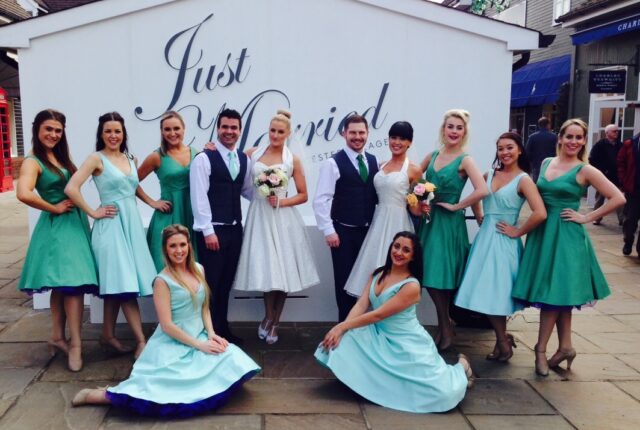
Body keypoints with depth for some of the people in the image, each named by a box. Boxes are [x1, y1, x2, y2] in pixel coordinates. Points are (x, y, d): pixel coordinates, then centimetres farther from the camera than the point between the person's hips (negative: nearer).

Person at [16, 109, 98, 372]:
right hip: (57, 227, -8)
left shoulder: (60, 157, 13)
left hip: (74, 223, 8)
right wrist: (54, 208, -18)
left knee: (64, 284, 13)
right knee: (71, 283, -9)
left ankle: (58, 337, 24)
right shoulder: (33, 162, -12)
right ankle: (75, 345, -2)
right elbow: (23, 194, -29)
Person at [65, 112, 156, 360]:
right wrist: (93, 213, -11)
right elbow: (71, 188, -15)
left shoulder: (131, 159, 13)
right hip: (111, 225, -6)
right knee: (124, 283, -8)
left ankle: (108, 336, 19)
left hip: (132, 223, 6)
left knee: (118, 285, 9)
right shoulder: (97, 159, -6)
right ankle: (141, 340, -6)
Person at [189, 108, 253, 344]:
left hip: (235, 229, 6)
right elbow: (199, 197, -13)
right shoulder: (203, 158, -9)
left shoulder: (244, 159, 11)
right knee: (211, 283, -1)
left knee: (226, 283, 15)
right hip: (212, 230, -6)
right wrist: (208, 231, -16)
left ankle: (222, 329, 26)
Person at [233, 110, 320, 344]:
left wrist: (281, 202, -11)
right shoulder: (253, 153, 5)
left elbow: (303, 195, 4)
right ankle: (269, 318, 21)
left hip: (282, 217, 0)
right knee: (266, 269, 0)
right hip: (259, 215, 1)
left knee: (283, 269, 2)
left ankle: (273, 321, 19)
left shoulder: (293, 160, 2)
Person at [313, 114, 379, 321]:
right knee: (345, 280, 4)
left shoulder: (374, 162, 9)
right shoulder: (333, 163, -7)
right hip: (343, 231, -4)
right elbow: (321, 200, -11)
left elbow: (378, 195, 11)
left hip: (368, 230, 5)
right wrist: (328, 231, -14)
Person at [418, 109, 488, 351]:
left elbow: (482, 190, -24)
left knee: (438, 276, -3)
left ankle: (445, 329, 15)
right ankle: (445, 325, 24)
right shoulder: (432, 156, 7)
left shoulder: (464, 160, -10)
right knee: (429, 275, 8)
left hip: (448, 222, -6)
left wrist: (456, 206, -15)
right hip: (428, 219, 6)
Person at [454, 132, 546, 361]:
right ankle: (503, 339, 24)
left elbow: (540, 213, -22)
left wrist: (518, 231, -14)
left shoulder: (523, 180, -10)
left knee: (495, 292, -1)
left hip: (503, 242, -6)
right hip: (484, 238, 6)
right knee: (486, 292, 8)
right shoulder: (489, 175, 7)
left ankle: (503, 343, 17)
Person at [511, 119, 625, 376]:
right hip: (542, 233, 5)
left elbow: (618, 198, -9)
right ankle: (565, 347, 22)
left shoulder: (585, 171, -6)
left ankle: (541, 349, 9)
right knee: (558, 295, 11)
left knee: (555, 292, -2)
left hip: (566, 236, -5)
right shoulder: (546, 163, 9)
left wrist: (587, 218, -9)